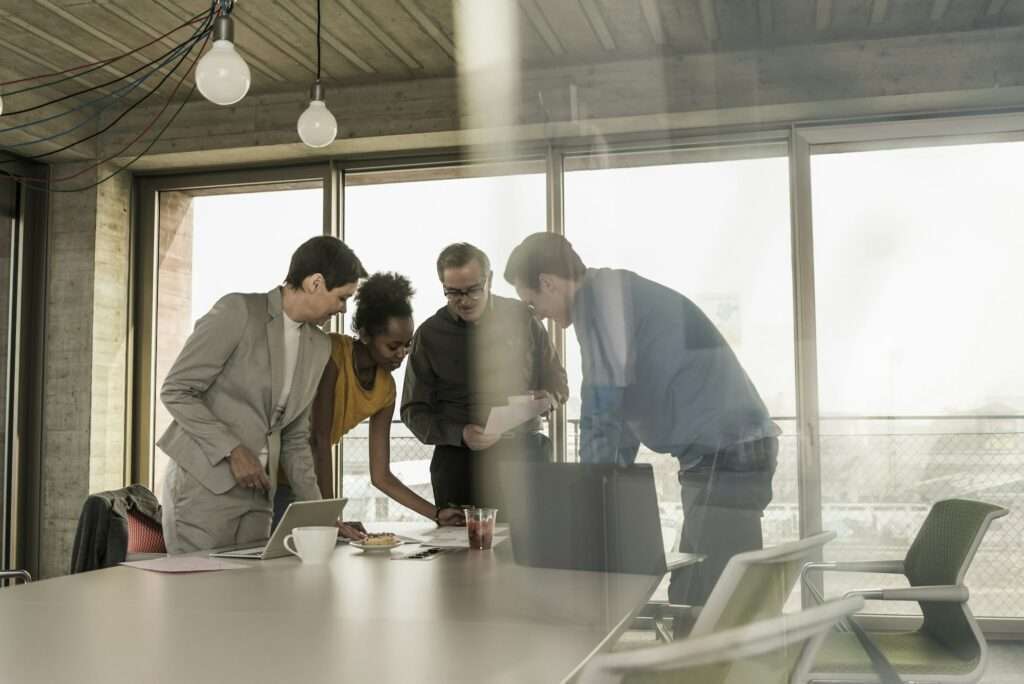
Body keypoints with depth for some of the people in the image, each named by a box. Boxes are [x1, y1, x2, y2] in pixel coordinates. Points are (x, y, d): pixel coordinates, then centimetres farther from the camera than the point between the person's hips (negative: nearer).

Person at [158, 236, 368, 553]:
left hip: (257, 492, 6)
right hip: (203, 483, -6)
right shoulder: (237, 312, -10)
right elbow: (175, 391, -11)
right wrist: (233, 450, -17)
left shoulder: (319, 346, 9)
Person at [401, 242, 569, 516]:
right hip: (459, 460, -1)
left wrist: (548, 397, -8)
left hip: (524, 452, 1)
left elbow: (556, 380, 16)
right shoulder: (430, 334, 4)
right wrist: (460, 434, -12)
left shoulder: (522, 317, 6)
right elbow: (414, 411, 5)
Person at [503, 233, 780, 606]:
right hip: (727, 452, 10)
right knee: (690, 600, 12)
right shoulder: (615, 295, 18)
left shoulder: (600, 293, -12)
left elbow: (602, 405, -16)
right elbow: (619, 407, 23)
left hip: (728, 454, -10)